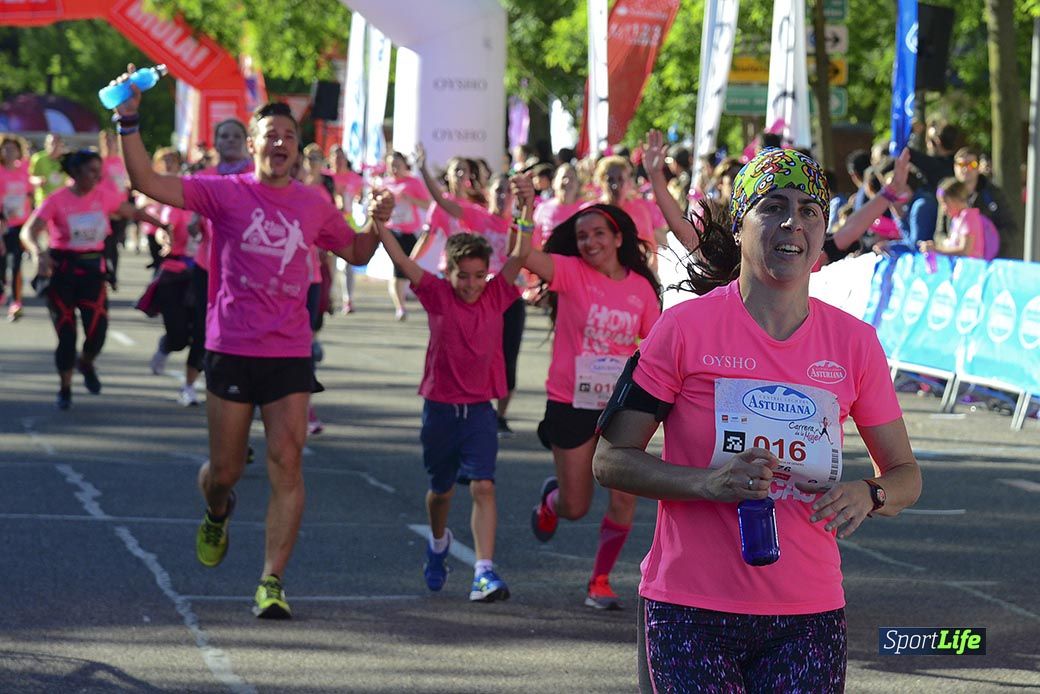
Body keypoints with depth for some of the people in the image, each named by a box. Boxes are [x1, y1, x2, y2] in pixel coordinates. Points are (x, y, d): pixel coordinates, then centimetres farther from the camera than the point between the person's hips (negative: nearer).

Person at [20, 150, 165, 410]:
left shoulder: (104, 195, -1)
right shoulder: (57, 200, -12)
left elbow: (133, 212, 11)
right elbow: (29, 231, -21)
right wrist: (38, 254, -40)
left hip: (93, 268, 3)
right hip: (62, 269, -3)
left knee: (97, 329, -8)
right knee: (65, 332, 0)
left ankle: (86, 363, 27)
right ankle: (65, 389, 19)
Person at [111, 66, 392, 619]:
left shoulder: (313, 205, 9)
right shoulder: (225, 193, -2)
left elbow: (356, 253, 24)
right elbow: (147, 182, -12)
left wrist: (377, 224, 3)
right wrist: (128, 123, -22)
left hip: (290, 355, 2)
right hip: (230, 350, -1)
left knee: (287, 464, -11)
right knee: (224, 471, 7)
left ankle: (272, 582, -8)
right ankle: (217, 513, 44)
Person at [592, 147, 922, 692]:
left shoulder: (854, 343, 4)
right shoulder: (686, 328, -5)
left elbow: (905, 473, 14)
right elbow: (610, 460, -3)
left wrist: (867, 496, -10)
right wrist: (708, 482, -19)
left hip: (809, 615, 3)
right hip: (690, 613, -3)